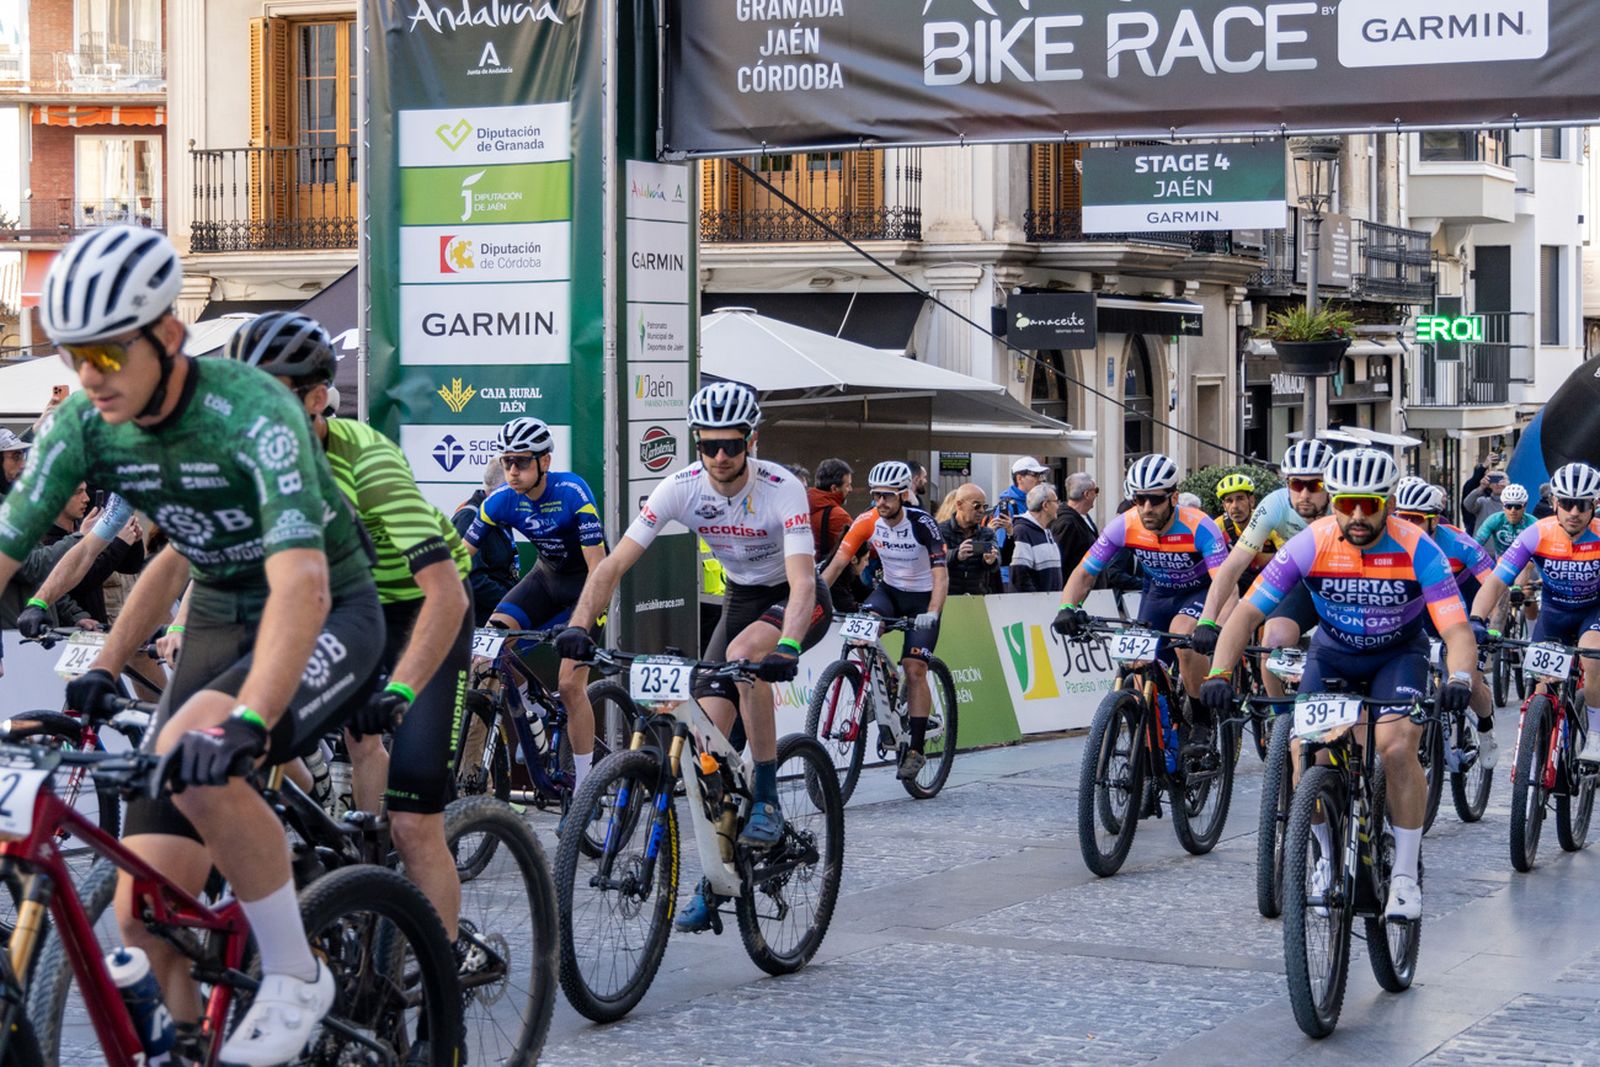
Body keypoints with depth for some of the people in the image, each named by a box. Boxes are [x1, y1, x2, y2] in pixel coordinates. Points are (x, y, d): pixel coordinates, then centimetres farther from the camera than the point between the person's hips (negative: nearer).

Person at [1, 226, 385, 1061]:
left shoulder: (251, 411, -28)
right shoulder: (83, 426, -11)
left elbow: (300, 582, -39)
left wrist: (244, 721, -52)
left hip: (327, 617, -5)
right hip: (219, 621, 6)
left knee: (194, 757, -36)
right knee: (143, 914, -8)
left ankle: (296, 978, -15)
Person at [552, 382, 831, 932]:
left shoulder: (782, 489, -29)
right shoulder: (682, 488, -19)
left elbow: (802, 582, -39)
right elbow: (614, 564, -21)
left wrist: (787, 647, -57)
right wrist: (579, 626, -36)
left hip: (798, 601, -4)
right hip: (741, 598, 4)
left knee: (743, 653, -36)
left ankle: (767, 800, -22)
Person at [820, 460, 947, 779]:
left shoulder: (922, 523, -24)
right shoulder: (867, 522, -15)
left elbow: (941, 574, -29)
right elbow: (837, 563, -16)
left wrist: (932, 613, -45)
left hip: (922, 597, -3)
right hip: (890, 590, 3)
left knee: (914, 670, -13)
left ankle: (916, 749, -5)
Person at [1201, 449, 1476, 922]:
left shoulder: (1417, 550, -27)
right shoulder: (1310, 544, -24)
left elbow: (1458, 630, -32)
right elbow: (1246, 613, -24)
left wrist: (1459, 679, -53)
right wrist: (1219, 675, -39)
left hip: (1398, 653, -2)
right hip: (1332, 652, 2)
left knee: (1398, 748, -25)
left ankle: (1405, 875, -10)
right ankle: (1329, 856, 9)